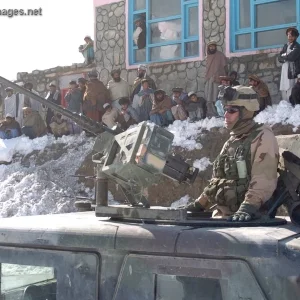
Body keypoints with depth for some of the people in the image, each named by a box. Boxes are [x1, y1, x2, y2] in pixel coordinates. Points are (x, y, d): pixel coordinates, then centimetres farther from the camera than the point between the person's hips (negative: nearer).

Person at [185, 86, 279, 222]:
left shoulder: (262, 137, -8)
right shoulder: (232, 141, 18)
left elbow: (263, 179, -20)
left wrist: (248, 208, -31)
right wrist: (199, 204, 18)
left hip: (249, 217, -7)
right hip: (224, 213, 7)